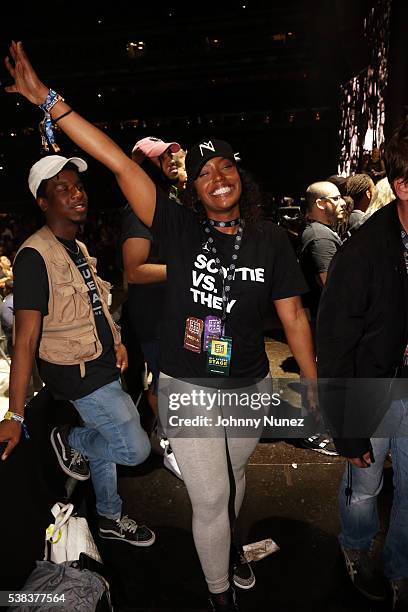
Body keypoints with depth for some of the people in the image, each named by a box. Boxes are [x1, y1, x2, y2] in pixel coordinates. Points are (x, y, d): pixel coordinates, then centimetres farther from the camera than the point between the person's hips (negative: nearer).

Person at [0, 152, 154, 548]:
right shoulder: (35, 255, -20)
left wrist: (116, 343, 6)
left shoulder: (79, 248, 8)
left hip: (103, 367, 9)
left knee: (104, 442, 22)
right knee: (136, 449, -4)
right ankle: (70, 441, 21)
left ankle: (110, 518, 43)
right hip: (78, 374, -9)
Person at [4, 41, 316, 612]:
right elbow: (122, 165, -20)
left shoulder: (271, 240, -6)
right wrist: (48, 99, -23)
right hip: (187, 389, -2)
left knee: (233, 476, 25)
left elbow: (294, 318, -3)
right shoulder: (181, 229, -12)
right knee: (209, 497, 6)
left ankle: (227, 545, 57)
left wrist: (315, 389, 0)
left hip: (250, 386, 3)